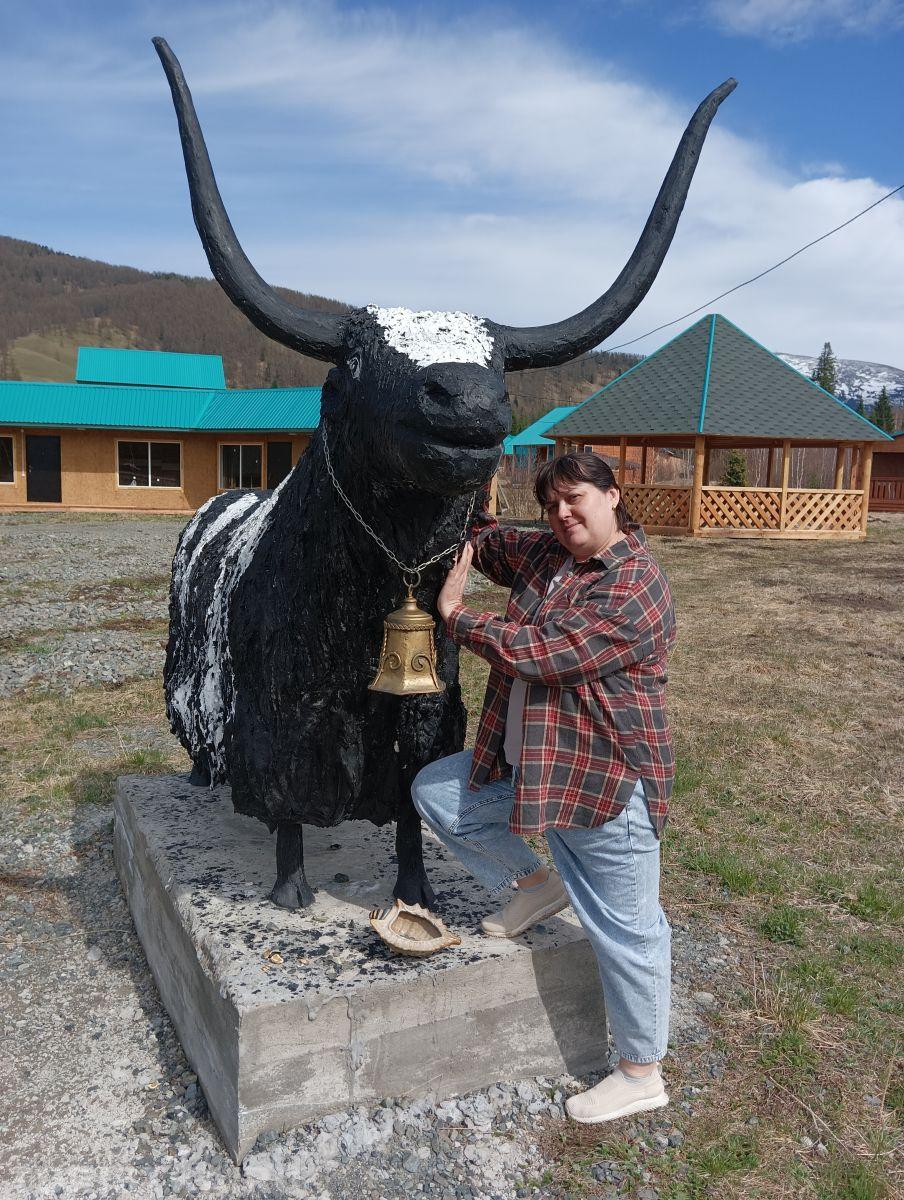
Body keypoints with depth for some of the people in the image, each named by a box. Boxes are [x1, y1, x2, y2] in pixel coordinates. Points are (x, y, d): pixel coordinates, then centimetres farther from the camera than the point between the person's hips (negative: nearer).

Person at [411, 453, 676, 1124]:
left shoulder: (634, 591, -22)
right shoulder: (545, 553, 5)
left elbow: (538, 653, -26)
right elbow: (486, 544, 22)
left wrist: (457, 615, -14)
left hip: (607, 781, -8)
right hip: (526, 764, 9)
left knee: (624, 929, 4)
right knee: (435, 791, 12)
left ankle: (642, 1075, 26)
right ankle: (534, 885, 23)